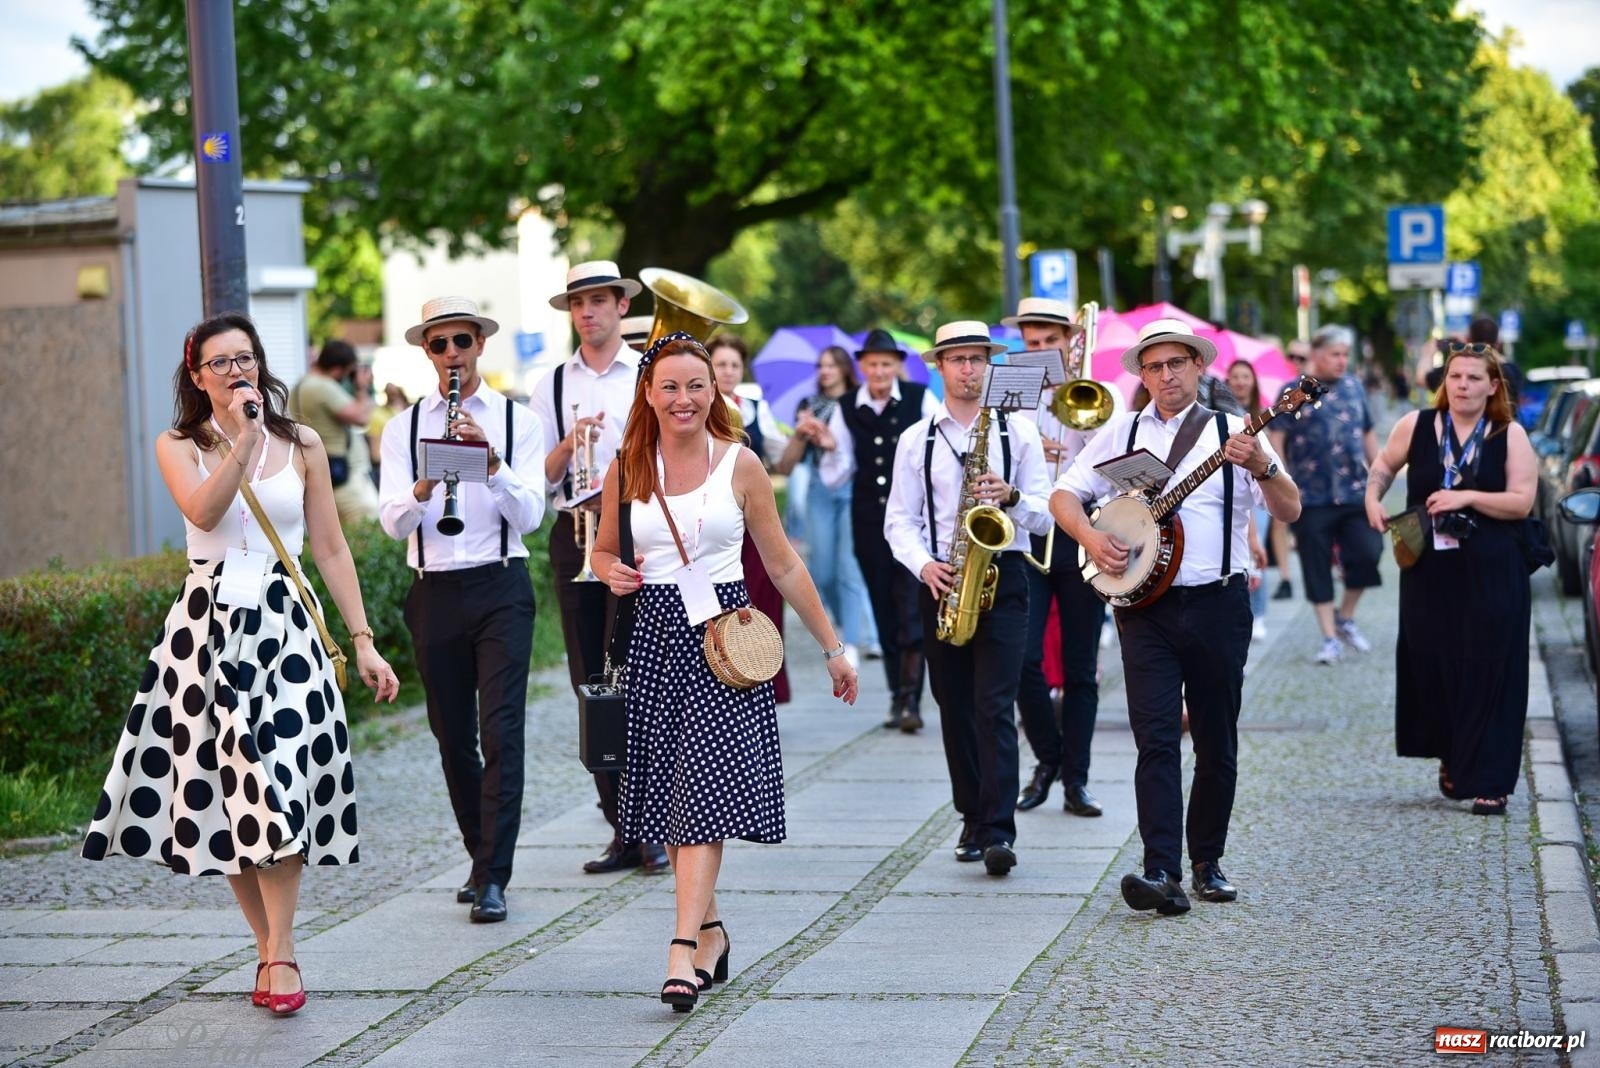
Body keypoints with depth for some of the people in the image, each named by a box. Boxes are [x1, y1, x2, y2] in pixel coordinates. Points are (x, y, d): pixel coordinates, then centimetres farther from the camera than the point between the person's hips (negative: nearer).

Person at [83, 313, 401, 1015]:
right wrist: (243, 438, -18)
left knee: (278, 783, -14)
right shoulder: (178, 446, 5)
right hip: (208, 627, 1)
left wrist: (364, 642, 4)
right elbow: (203, 512, -16)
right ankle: (270, 947, 13)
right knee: (222, 789, 0)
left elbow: (332, 549, 8)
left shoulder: (302, 447, 7)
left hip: (283, 626, -1)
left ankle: (278, 954, -10)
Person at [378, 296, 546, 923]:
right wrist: (427, 483, -23)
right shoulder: (403, 428, 7)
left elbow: (529, 515, -8)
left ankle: (493, 878, -12)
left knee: (500, 731, -11)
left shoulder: (519, 421, 3)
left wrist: (491, 459, -22)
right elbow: (393, 523, -4)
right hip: (434, 593, 3)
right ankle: (481, 858, 26)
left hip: (500, 589, -2)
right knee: (452, 736, 10)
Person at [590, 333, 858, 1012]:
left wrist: (832, 648, 8)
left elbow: (783, 564, 6)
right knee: (669, 790, 6)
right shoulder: (626, 469, 5)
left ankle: (684, 949, -19)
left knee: (705, 788, -13)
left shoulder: (739, 464, 1)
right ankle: (709, 929, 22)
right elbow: (603, 550, 19)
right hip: (656, 637, 3)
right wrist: (614, 573, -6)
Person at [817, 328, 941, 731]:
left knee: (912, 606, -12)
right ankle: (897, 697, 16)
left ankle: (911, 699, -12)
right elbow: (835, 478, 8)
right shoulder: (846, 410, 6)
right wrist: (830, 450, -10)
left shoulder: (921, 400, -1)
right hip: (869, 522, 3)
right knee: (884, 610, 7)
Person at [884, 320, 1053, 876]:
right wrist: (924, 564, -12)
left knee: (994, 706, -12)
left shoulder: (1020, 432, 6)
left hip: (1003, 576, -2)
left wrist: (1011, 495, -18)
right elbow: (899, 521, 6)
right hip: (941, 581, 2)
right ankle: (973, 817, 20)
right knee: (955, 708, 8)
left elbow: (1044, 516, 2)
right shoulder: (916, 439, 9)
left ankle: (998, 831, -16)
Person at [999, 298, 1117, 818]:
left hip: (1082, 537, 0)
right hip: (1026, 537, 0)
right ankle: (1047, 759, 11)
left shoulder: (1103, 395, 8)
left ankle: (1075, 780, 10)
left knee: (1081, 668, 2)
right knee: (1022, 658, -11)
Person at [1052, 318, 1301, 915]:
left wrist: (1261, 467, -23)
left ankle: (1207, 862, 21)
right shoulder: (1122, 433, 9)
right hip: (1146, 604, 0)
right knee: (1156, 738, -12)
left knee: (1217, 744, 8)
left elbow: (1290, 512, -4)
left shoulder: (1233, 433, 4)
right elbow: (1063, 495, 10)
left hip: (1218, 604, 0)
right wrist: (1090, 538, -9)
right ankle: (1162, 872, -19)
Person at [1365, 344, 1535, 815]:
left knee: (1488, 676, -3)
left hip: (1492, 577, -2)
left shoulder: (1510, 436, -2)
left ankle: (1488, 782, 0)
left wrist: (1467, 497, -18)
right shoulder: (1417, 426, 2)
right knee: (1433, 668, 6)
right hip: (1429, 572, 2)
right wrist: (1373, 498, 2)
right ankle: (1451, 759, 27)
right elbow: (1385, 464, 19)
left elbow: (1521, 501, -8)